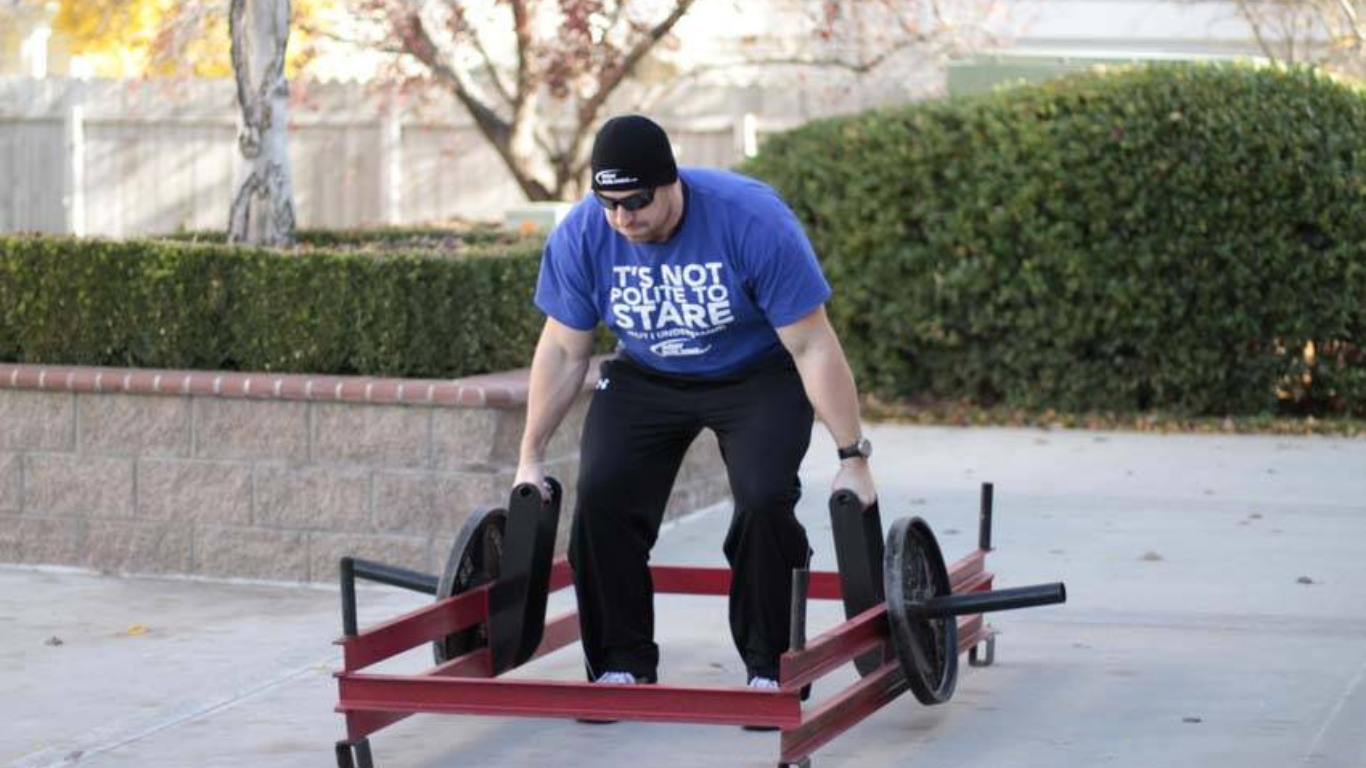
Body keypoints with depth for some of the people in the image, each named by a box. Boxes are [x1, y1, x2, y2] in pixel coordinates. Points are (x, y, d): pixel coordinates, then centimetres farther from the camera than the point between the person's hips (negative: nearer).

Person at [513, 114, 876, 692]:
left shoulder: (753, 221, -31)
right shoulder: (580, 236, -21)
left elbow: (812, 346, -25)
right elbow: (563, 351, -7)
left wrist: (853, 458, -24)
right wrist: (530, 458, -5)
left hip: (757, 377, -3)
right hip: (646, 378, 3)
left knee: (765, 502, -24)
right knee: (602, 498, -16)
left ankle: (770, 668, -7)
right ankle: (624, 665, -1)